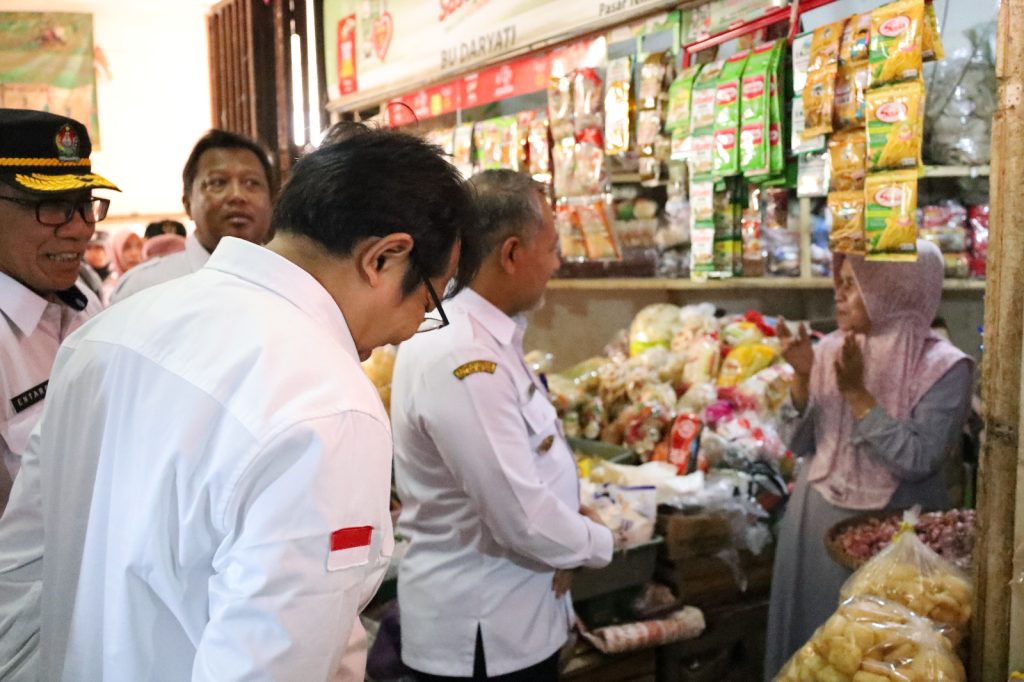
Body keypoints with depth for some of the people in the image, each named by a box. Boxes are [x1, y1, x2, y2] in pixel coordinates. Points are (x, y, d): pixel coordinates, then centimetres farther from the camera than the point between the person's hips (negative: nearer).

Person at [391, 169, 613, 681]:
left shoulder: (484, 336, 5)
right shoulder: (460, 360, -28)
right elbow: (524, 520, -28)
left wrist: (569, 529, -1)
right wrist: (597, 542, -9)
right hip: (481, 638, -9)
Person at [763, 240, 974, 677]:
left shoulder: (944, 367, -13)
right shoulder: (831, 348, 0)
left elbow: (917, 462, -20)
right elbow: (801, 443, 1)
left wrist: (856, 393, -22)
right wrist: (803, 376, -13)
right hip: (818, 520, 4)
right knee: (810, 642, 15)